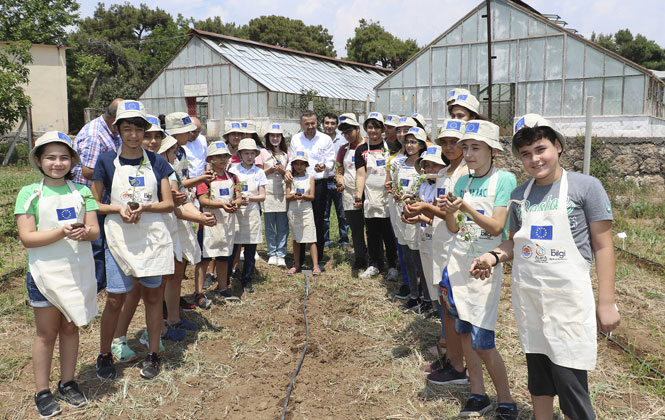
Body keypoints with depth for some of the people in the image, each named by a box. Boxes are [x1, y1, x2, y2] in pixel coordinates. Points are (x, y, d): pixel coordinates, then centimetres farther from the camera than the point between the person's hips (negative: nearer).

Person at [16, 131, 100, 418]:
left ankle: (67, 383, 30)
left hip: (78, 271, 3)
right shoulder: (29, 194, -5)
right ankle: (42, 392, 22)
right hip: (45, 273, -3)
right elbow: (26, 238, -12)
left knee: (71, 328, 14)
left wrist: (84, 233, -23)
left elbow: (95, 230, 0)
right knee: (46, 333, 7)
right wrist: (62, 232, -26)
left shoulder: (82, 191, 3)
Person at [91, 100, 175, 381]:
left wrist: (144, 207, -15)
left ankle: (153, 354, 23)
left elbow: (168, 204, 3)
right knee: (115, 299, 1)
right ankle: (104, 355, 23)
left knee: (153, 295, 8)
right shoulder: (107, 161, 1)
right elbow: (94, 204, 4)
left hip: (152, 237, 1)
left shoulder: (156, 162, 4)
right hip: (119, 239, -1)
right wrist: (118, 210, -14)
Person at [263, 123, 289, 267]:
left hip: (282, 191, 2)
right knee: (270, 225, 2)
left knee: (283, 225, -1)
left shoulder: (285, 154, 13)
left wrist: (282, 171, -5)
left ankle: (281, 254, 5)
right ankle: (272, 254, 12)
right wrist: (271, 169, -10)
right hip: (268, 191, -2)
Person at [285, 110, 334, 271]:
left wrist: (324, 166, -22)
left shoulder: (325, 139, 3)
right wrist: (288, 171, -7)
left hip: (319, 183, -2)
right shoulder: (295, 139, 11)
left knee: (318, 222, 1)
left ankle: (318, 260, 11)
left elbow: (331, 162, 0)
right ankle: (299, 259, 14)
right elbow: (291, 160, 14)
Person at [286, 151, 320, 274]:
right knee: (296, 239, 11)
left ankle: (315, 265, -6)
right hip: (293, 212, 2)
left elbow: (312, 197, -2)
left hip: (306, 211, -2)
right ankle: (296, 264, 21)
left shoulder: (310, 178, 3)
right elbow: (287, 197, -1)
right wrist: (294, 196, -21)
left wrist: (303, 196, -21)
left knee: (311, 239, -7)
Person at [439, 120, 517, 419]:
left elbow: (497, 227, -15)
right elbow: (454, 228, 6)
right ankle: (477, 396, 26)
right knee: (464, 332, 11)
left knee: (482, 342, -5)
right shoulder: (463, 181, 8)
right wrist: (449, 212, -15)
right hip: (458, 262, 6)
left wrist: (468, 208, -28)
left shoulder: (504, 179, -8)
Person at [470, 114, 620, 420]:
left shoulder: (586, 187, -6)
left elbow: (603, 246, -6)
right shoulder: (520, 195, 7)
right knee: (537, 373, 17)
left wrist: (607, 302, -8)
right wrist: (494, 256, -4)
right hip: (527, 296, 5)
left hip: (567, 297, -5)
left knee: (570, 380, -2)